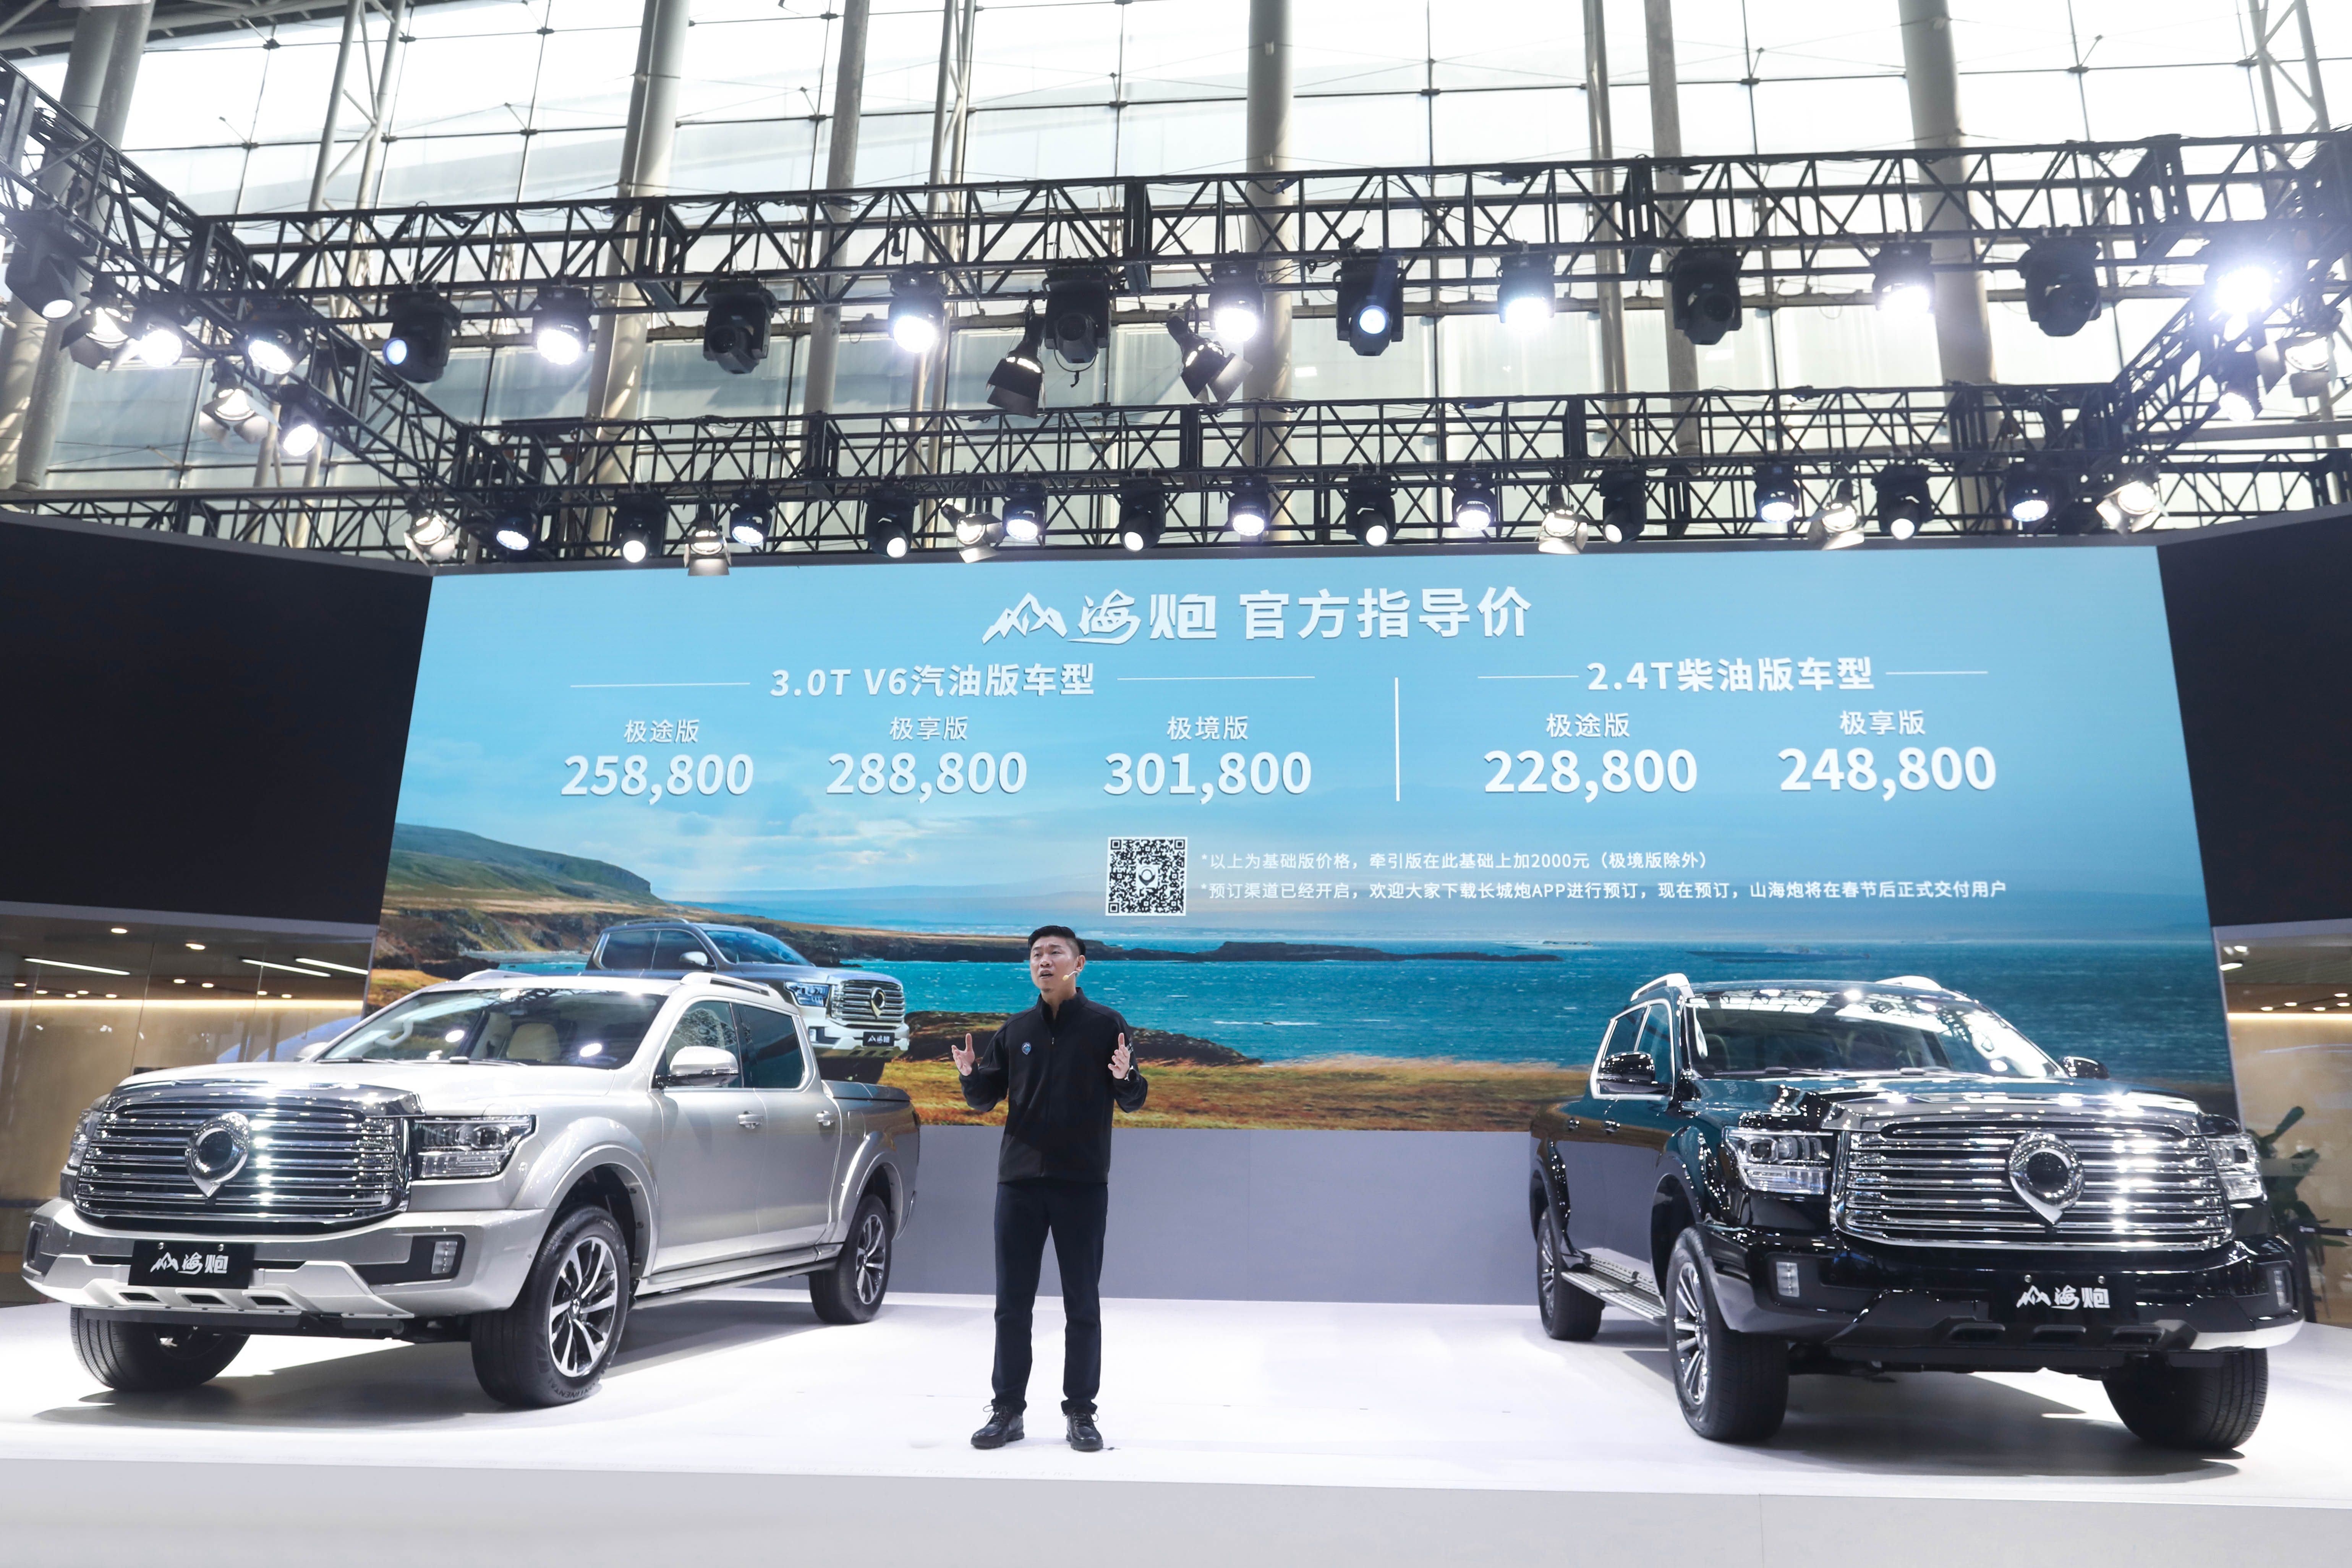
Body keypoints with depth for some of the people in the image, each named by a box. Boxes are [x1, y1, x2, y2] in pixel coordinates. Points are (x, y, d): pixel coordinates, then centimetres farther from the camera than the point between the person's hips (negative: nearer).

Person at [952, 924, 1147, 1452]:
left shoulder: (1106, 1025, -1)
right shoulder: (1015, 1030, 9)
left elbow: (1133, 1102, -2)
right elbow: (986, 1099, 13)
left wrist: (1125, 1077, -25)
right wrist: (970, 1075, -8)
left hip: (1083, 1184, -3)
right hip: (1019, 1180, 3)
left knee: (1082, 1305, 5)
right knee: (1012, 1304, 8)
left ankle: (1081, 1413, 16)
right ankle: (1007, 1410, 19)